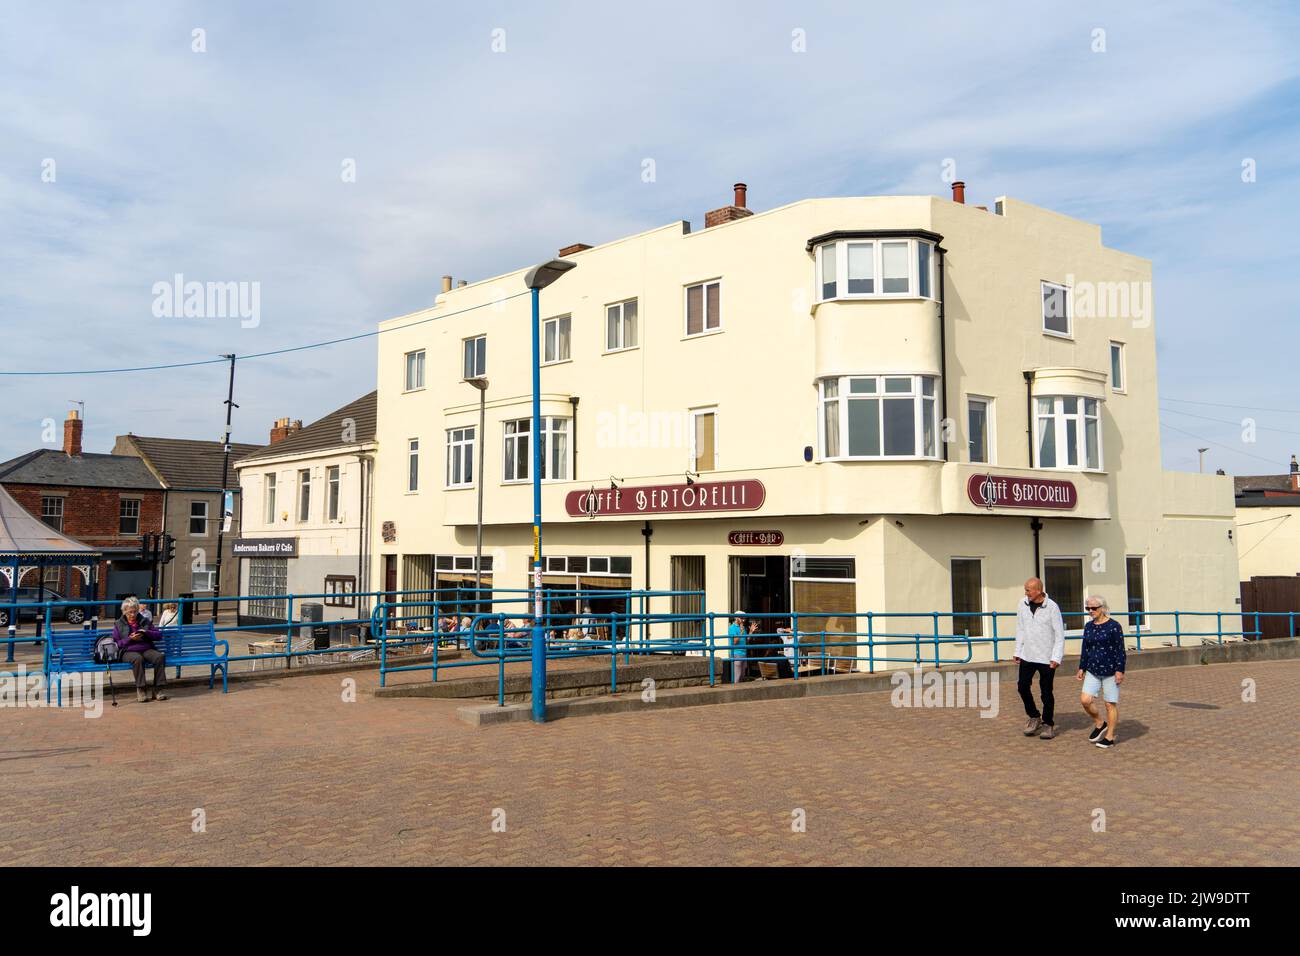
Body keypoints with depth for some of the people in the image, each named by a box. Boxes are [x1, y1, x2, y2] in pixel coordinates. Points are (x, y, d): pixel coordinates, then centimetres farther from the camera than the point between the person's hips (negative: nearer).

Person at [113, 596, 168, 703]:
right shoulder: (119, 625, 15)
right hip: (128, 652, -2)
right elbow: (116, 644, 6)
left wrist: (146, 633, -3)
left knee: (160, 656, -31)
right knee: (138, 658, -39)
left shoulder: (145, 621, 21)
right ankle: (140, 690, -33)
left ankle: (157, 690, -29)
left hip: (147, 649, 2)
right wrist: (130, 639, -10)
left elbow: (159, 636, 15)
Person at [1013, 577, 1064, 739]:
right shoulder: (1023, 605, 2)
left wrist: (1056, 658, -14)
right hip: (1027, 656, 4)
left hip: (1046, 658, -4)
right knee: (1023, 686, -1)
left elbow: (1060, 634, -8)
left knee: (1046, 692, 3)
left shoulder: (1052, 607, -11)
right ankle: (1034, 717, 20)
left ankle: (1048, 724, 19)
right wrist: (1018, 651, 10)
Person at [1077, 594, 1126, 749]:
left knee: (1111, 704, 2)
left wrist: (1120, 670, -14)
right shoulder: (1088, 626, 8)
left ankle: (1110, 737, 14)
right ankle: (1099, 724, 19)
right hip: (1093, 671, 5)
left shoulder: (1114, 626, -9)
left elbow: (1120, 650, -10)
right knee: (1085, 700, -5)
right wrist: (1081, 668, 14)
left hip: (1110, 671, -5)